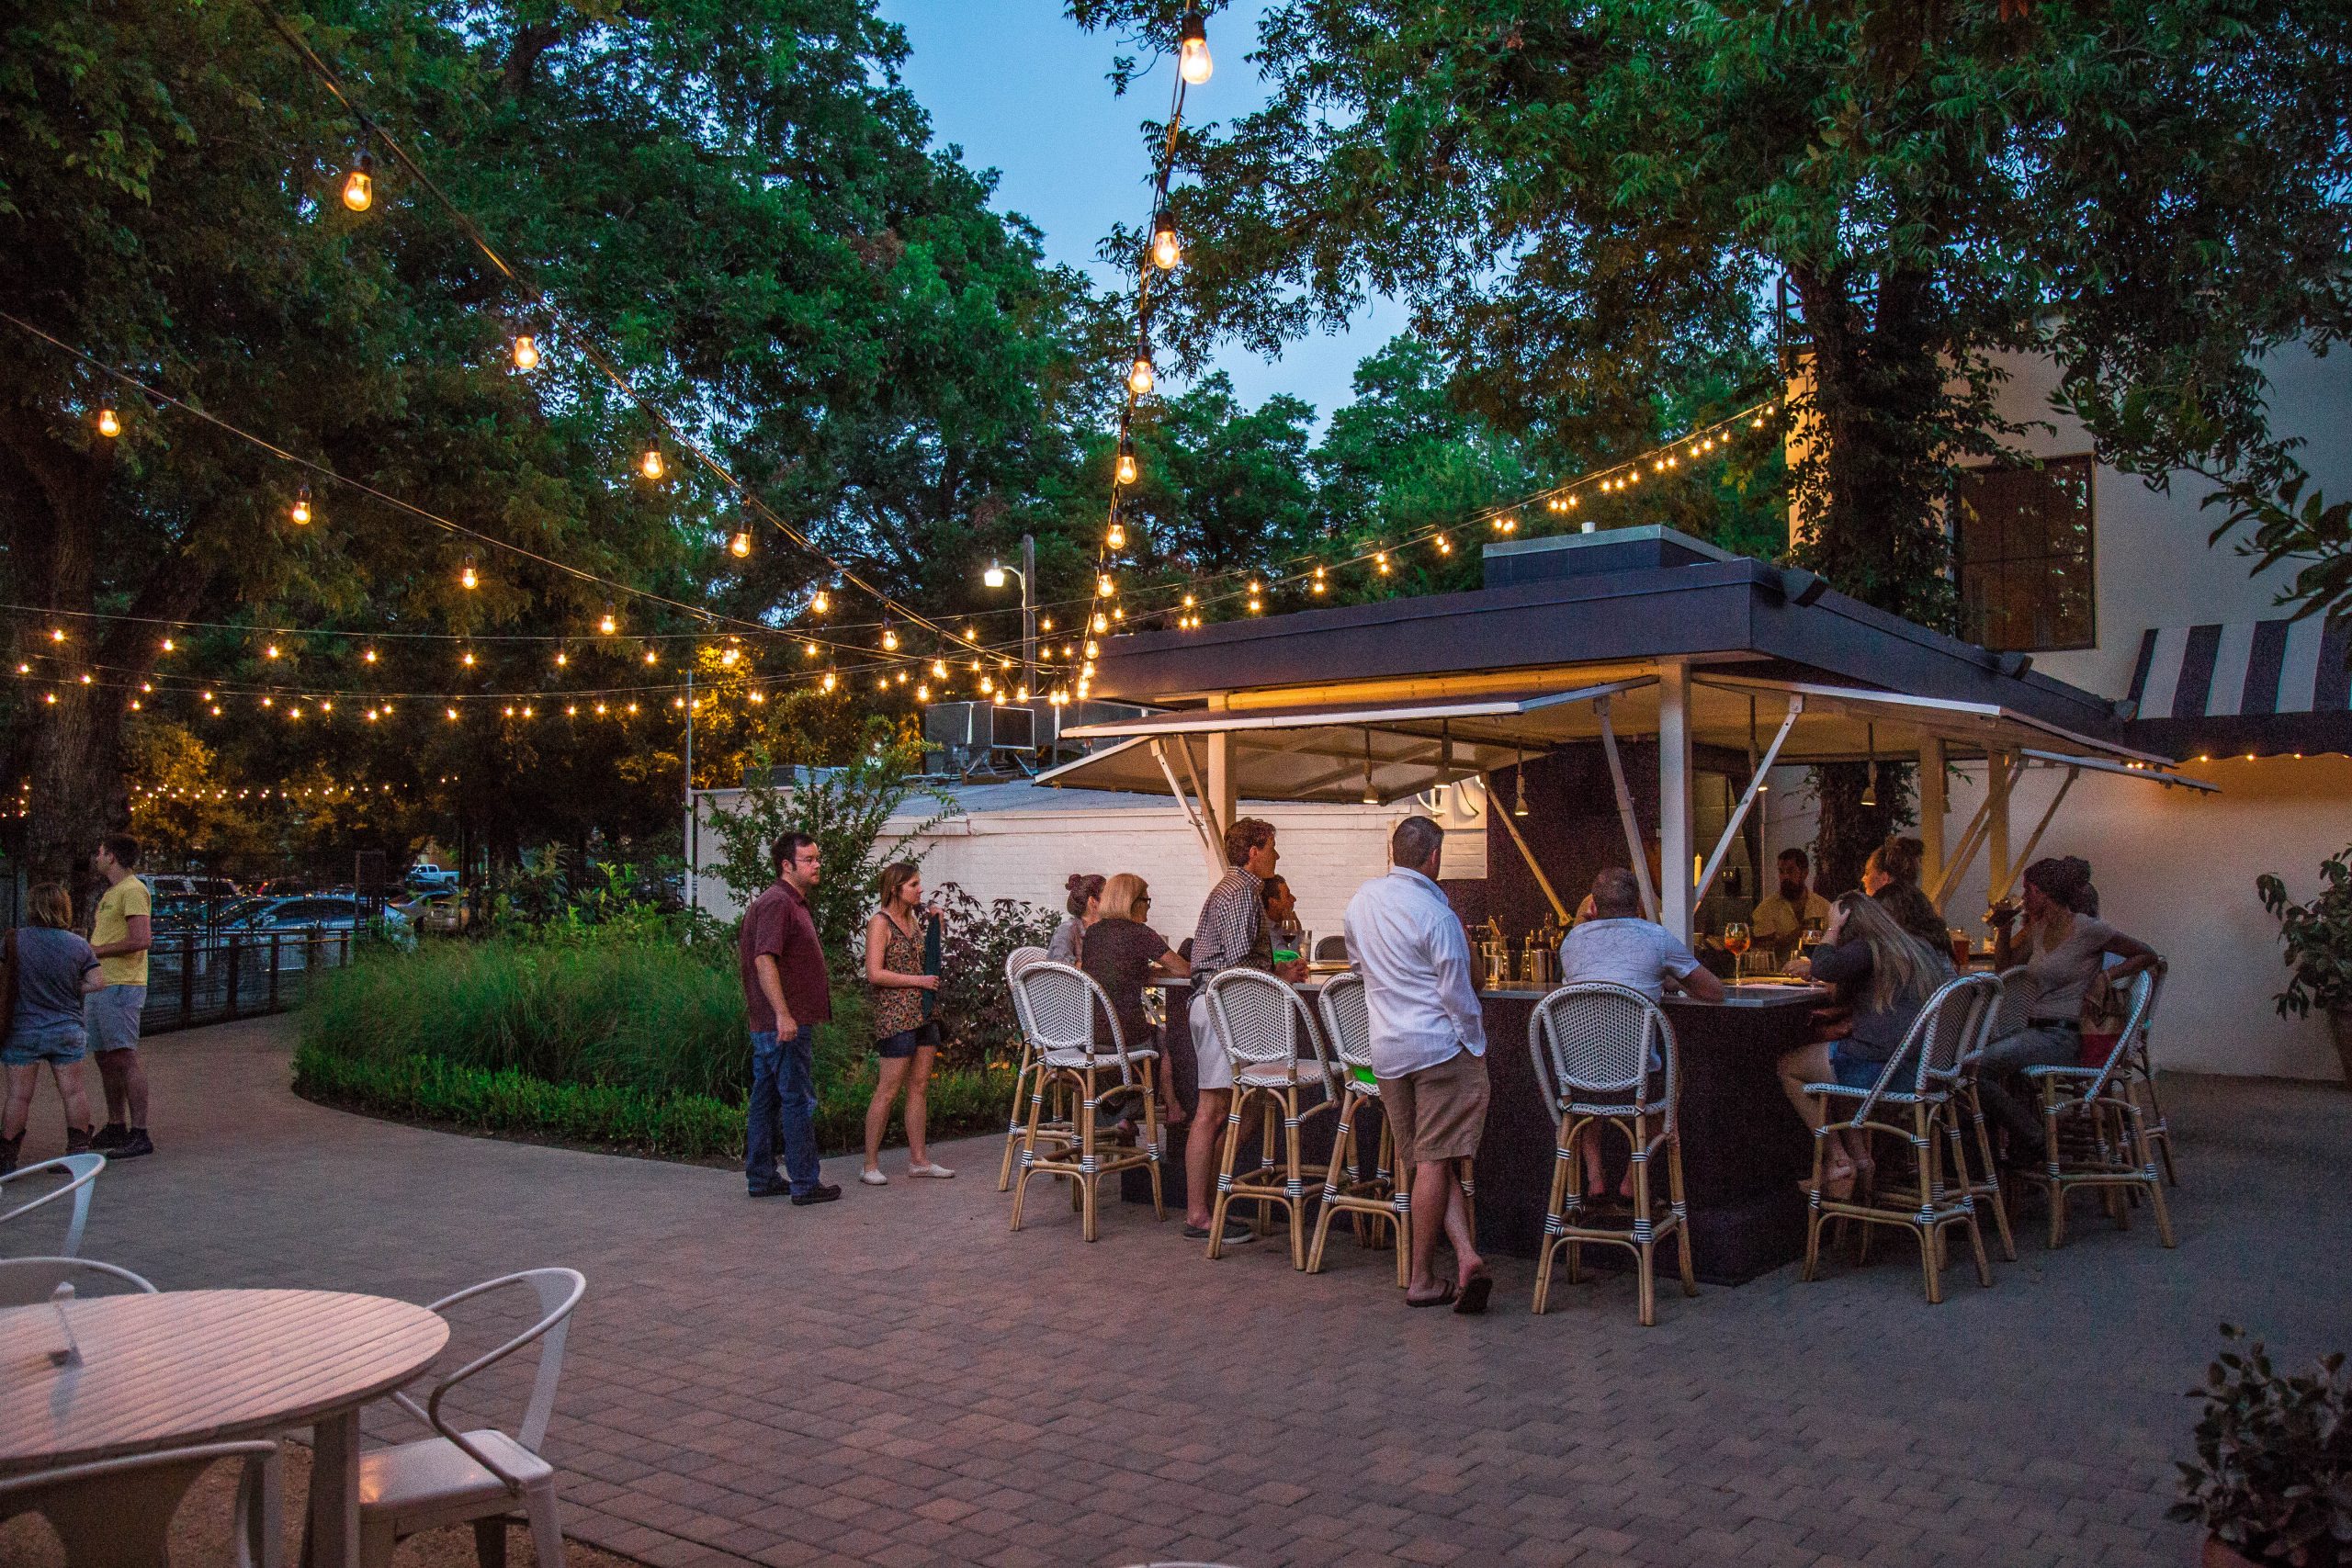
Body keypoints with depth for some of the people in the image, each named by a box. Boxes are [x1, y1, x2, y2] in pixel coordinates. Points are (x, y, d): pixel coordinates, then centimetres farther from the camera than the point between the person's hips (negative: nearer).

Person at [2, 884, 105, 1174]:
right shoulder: (78, 944, -2)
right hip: (68, 1028, 2)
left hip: (24, 1029, -2)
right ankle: (78, 1151, 10)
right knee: (73, 1092, 7)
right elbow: (98, 982, -3)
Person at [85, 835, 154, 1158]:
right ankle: (116, 1126, 23)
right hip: (99, 986, 10)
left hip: (121, 986, -10)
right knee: (105, 1058, 14)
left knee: (124, 1056, -13)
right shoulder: (110, 893, 22)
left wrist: (93, 952, -14)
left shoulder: (132, 890, -11)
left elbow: (141, 939, -22)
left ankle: (139, 1134, -14)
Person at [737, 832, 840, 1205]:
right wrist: (783, 1014, -28)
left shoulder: (794, 902, 19)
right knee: (799, 1101, -5)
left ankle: (762, 1178, 19)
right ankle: (806, 1183, -1)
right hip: (787, 1024, -10)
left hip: (770, 1024, 10)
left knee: (766, 1100, 13)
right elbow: (764, 960, -23)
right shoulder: (777, 902, -14)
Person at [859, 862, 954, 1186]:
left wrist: (933, 924, 14)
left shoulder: (913, 919, 13)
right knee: (888, 1089, -6)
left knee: (920, 1086, 9)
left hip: (923, 1011, 8)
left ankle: (918, 1159, 15)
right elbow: (875, 974, -17)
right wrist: (919, 980, -15)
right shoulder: (880, 922, -10)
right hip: (895, 1013, -8)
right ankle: (870, 1165, 1)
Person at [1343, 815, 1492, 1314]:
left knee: (1424, 1163, 10)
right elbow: (1458, 992, -12)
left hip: (1387, 1051, 6)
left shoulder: (1361, 899, 7)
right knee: (1435, 1162, -1)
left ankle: (1466, 1256, 0)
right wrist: (1478, 1044, 0)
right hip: (1441, 1047, -5)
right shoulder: (1436, 914, -13)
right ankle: (1422, 1280, 2)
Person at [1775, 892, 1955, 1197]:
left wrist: (1832, 929, -6)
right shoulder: (1919, 948, 18)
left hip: (1881, 1066, -9)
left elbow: (1822, 968, -24)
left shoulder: (1868, 948, -8)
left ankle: (1838, 1159, 8)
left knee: (1787, 1065, 9)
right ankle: (1860, 1158, 26)